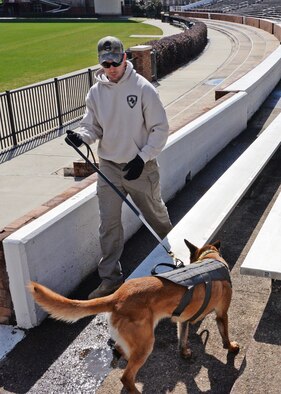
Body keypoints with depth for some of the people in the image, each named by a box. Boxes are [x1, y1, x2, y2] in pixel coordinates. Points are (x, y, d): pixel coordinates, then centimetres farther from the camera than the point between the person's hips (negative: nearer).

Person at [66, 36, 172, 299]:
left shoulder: (142, 88, -11)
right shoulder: (96, 92, 1)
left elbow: (160, 129, -8)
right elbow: (93, 126, 6)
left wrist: (143, 158, -16)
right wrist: (81, 136, -18)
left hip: (140, 167, -3)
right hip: (108, 168, 3)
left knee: (155, 213, 16)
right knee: (108, 224, 2)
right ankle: (110, 277, 14)